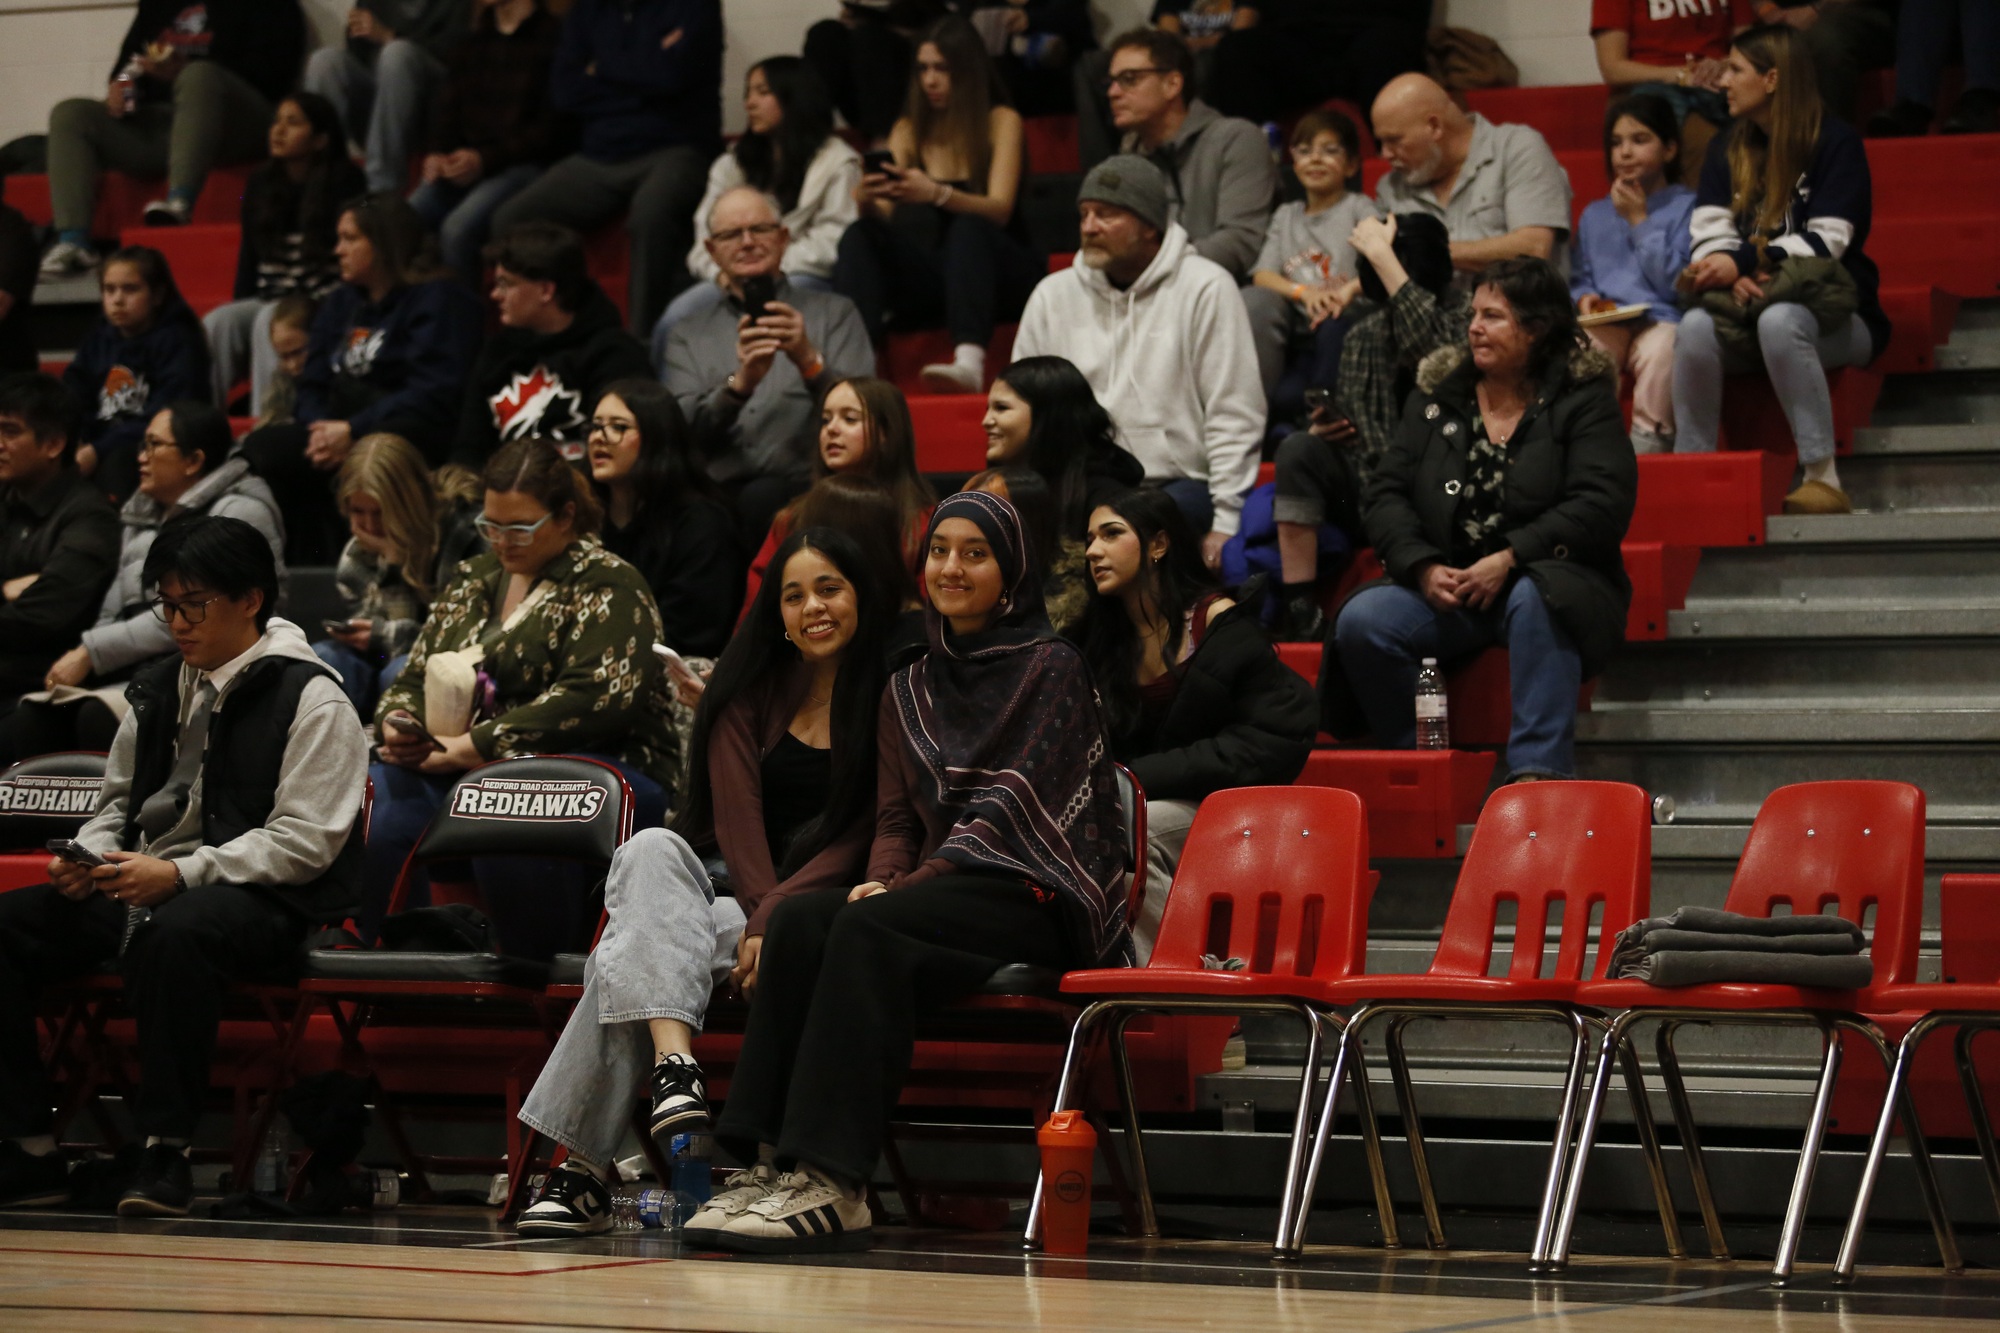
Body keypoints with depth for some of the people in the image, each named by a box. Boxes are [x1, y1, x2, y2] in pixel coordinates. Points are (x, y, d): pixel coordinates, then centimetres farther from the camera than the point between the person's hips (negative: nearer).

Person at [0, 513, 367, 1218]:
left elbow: (304, 842, -12)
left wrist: (180, 875, -21)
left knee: (171, 934, -41)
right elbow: (116, 804, 26)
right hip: (139, 887, 7)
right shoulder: (157, 691, 18)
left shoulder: (311, 701, -4)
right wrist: (85, 861, 2)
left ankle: (166, 1152, -33)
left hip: (261, 901, -7)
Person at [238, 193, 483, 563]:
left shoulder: (437, 301, -1)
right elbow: (313, 384, 16)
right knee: (258, 447, -21)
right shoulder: (341, 304, 22)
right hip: (338, 431, 8)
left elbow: (431, 394, -13)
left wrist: (352, 430, -20)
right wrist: (322, 428, -8)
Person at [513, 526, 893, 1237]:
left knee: (627, 955, -28)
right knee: (651, 850, -32)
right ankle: (673, 1061, -49)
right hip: (736, 888, 4)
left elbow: (865, 837, -5)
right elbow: (738, 815, 2)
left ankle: (582, 1168, -31)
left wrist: (774, 919, -18)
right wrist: (763, 915, -17)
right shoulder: (753, 691, 15)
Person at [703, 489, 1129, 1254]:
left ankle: (832, 1185, -42)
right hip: (941, 896, 6)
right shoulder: (910, 689, 21)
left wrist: (910, 886, -19)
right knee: (799, 920, -25)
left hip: (1036, 898, -6)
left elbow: (1009, 800, -10)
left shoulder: (1049, 667, 1)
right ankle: (771, 1158, -34)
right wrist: (882, 878, -7)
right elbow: (895, 817, 17)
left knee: (868, 930, -33)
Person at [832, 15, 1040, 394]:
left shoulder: (1001, 121, 0)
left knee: (969, 228, -36)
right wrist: (867, 202, -25)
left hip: (997, 273, -4)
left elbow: (999, 209, -14)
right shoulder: (909, 131, 11)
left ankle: (969, 363, -60)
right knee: (859, 237, -22)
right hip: (930, 277, 4)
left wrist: (937, 194, -34)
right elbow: (884, 217, 1)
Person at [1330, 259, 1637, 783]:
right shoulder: (1437, 396, 13)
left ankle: (1538, 769, -43)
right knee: (1360, 620, -24)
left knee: (1533, 601, -39)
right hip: (1443, 584, 4)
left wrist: (1509, 559, -20)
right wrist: (1424, 568, -12)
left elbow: (1603, 504, -12)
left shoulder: (1583, 399, 1)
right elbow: (1387, 493, 7)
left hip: (1549, 578, -4)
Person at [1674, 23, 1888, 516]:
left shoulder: (1834, 143, -4)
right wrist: (1731, 278, -22)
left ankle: (1823, 479, -39)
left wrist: (1744, 262, -23)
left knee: (1779, 320, -39)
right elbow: (1709, 234, 0)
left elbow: (1826, 241, -14)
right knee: (1696, 326, -29)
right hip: (1749, 302, 4)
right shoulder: (1727, 151, 13)